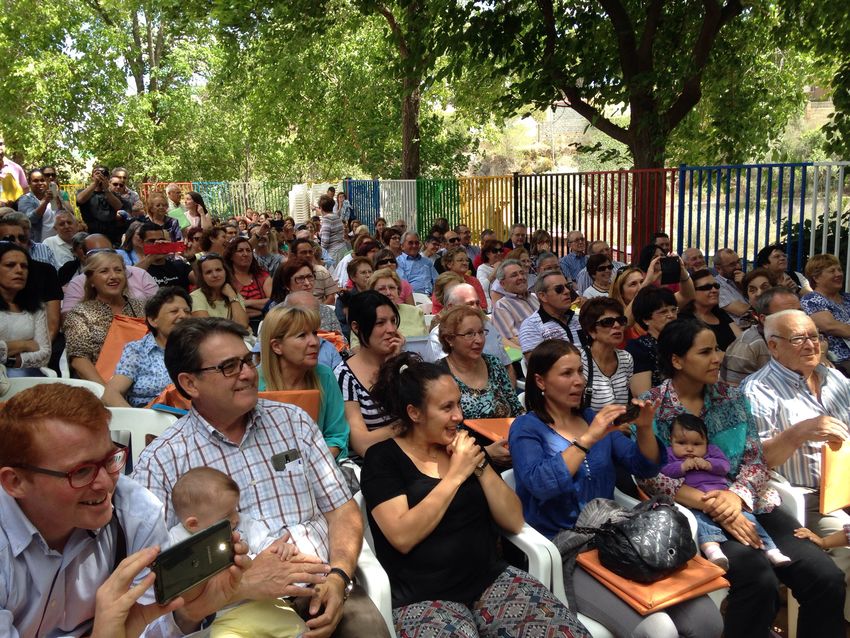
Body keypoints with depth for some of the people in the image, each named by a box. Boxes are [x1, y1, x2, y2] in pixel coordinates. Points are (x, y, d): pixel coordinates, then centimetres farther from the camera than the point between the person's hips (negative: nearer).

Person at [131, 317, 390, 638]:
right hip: (237, 610, -2)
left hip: (321, 588, 3)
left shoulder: (293, 421, 9)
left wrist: (338, 576, -10)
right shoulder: (159, 462, -1)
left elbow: (341, 509, 7)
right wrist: (241, 584, -21)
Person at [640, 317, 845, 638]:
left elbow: (755, 458, 5)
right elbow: (649, 475, -13)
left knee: (826, 577, -14)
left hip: (749, 503, 5)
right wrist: (711, 505, -22)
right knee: (758, 579, -28)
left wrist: (738, 494, -16)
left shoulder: (732, 397, 10)